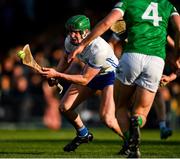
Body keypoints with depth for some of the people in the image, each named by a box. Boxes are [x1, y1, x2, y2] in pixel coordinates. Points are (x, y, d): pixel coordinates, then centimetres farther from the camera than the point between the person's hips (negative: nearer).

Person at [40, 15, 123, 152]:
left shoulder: (99, 49, -38)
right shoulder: (70, 41, -16)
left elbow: (85, 80, -32)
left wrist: (58, 75, -37)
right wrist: (54, 75, -7)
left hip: (109, 75, -7)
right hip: (89, 71, 7)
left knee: (107, 118, -23)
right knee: (65, 108, 1)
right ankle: (83, 134, 27)